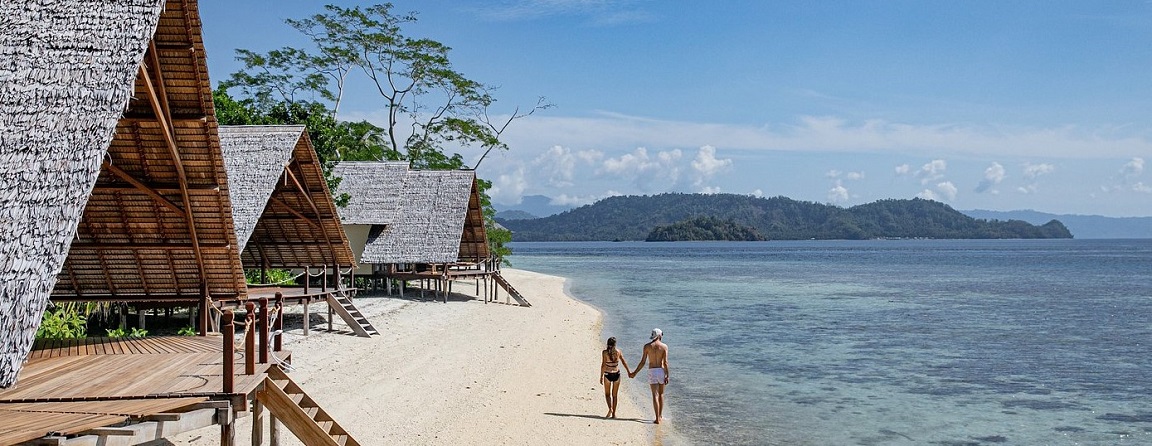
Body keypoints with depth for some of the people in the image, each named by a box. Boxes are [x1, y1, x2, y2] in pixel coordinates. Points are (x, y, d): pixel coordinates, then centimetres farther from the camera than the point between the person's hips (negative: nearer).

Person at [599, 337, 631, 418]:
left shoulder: (604, 352, -9)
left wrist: (601, 376, -7)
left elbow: (603, 365, -12)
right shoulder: (618, 351, -2)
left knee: (607, 394, 14)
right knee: (615, 394, 13)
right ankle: (614, 413, 14)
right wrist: (629, 371, 16)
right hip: (616, 374, 2)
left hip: (607, 374, -2)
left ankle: (610, 408, -9)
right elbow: (624, 362, 4)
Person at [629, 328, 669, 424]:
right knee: (661, 394, 18)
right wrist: (667, 376, -5)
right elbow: (665, 363, -8)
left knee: (655, 395, -2)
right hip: (661, 371, 1)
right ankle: (660, 415, 27)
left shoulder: (647, 346, -1)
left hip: (652, 371, -1)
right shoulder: (664, 346, -2)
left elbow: (642, 362, -2)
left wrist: (634, 373, 7)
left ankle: (657, 418, -8)